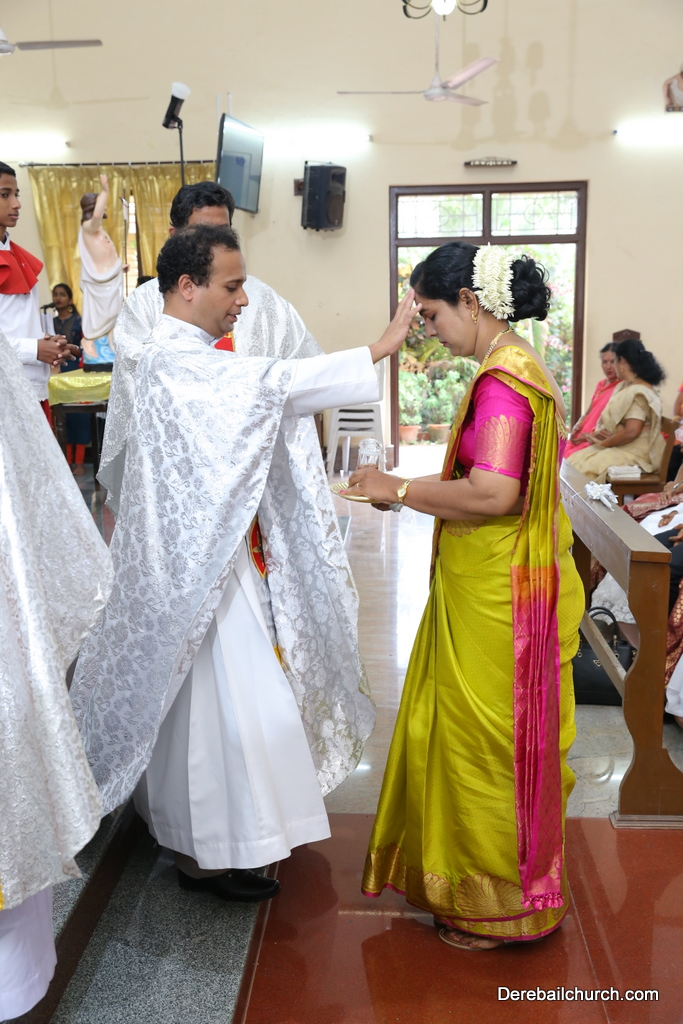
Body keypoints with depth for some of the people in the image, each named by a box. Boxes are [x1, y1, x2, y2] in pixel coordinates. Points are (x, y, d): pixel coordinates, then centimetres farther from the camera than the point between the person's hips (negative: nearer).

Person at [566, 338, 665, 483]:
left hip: (635, 454, -9)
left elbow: (631, 431, -25)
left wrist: (602, 443, -12)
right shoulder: (624, 387, 13)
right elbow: (608, 418, 19)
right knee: (575, 460, -4)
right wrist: (600, 432, -4)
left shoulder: (638, 393, -16)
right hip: (621, 448, 9)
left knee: (584, 467, -21)